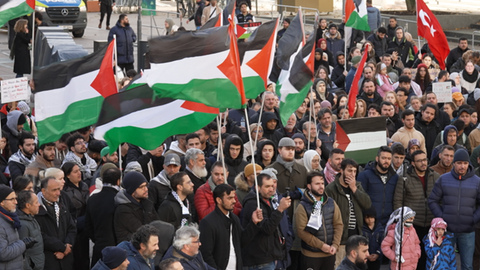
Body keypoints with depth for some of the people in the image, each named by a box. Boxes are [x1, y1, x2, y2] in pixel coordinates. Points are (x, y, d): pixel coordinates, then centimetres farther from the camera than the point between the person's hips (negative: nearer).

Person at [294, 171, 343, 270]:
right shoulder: (303, 207, -9)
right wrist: (321, 245, -16)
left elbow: (338, 224, 6)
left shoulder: (331, 203, 5)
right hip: (311, 255, -4)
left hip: (330, 254, 4)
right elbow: (301, 231, -15)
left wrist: (335, 245, -7)